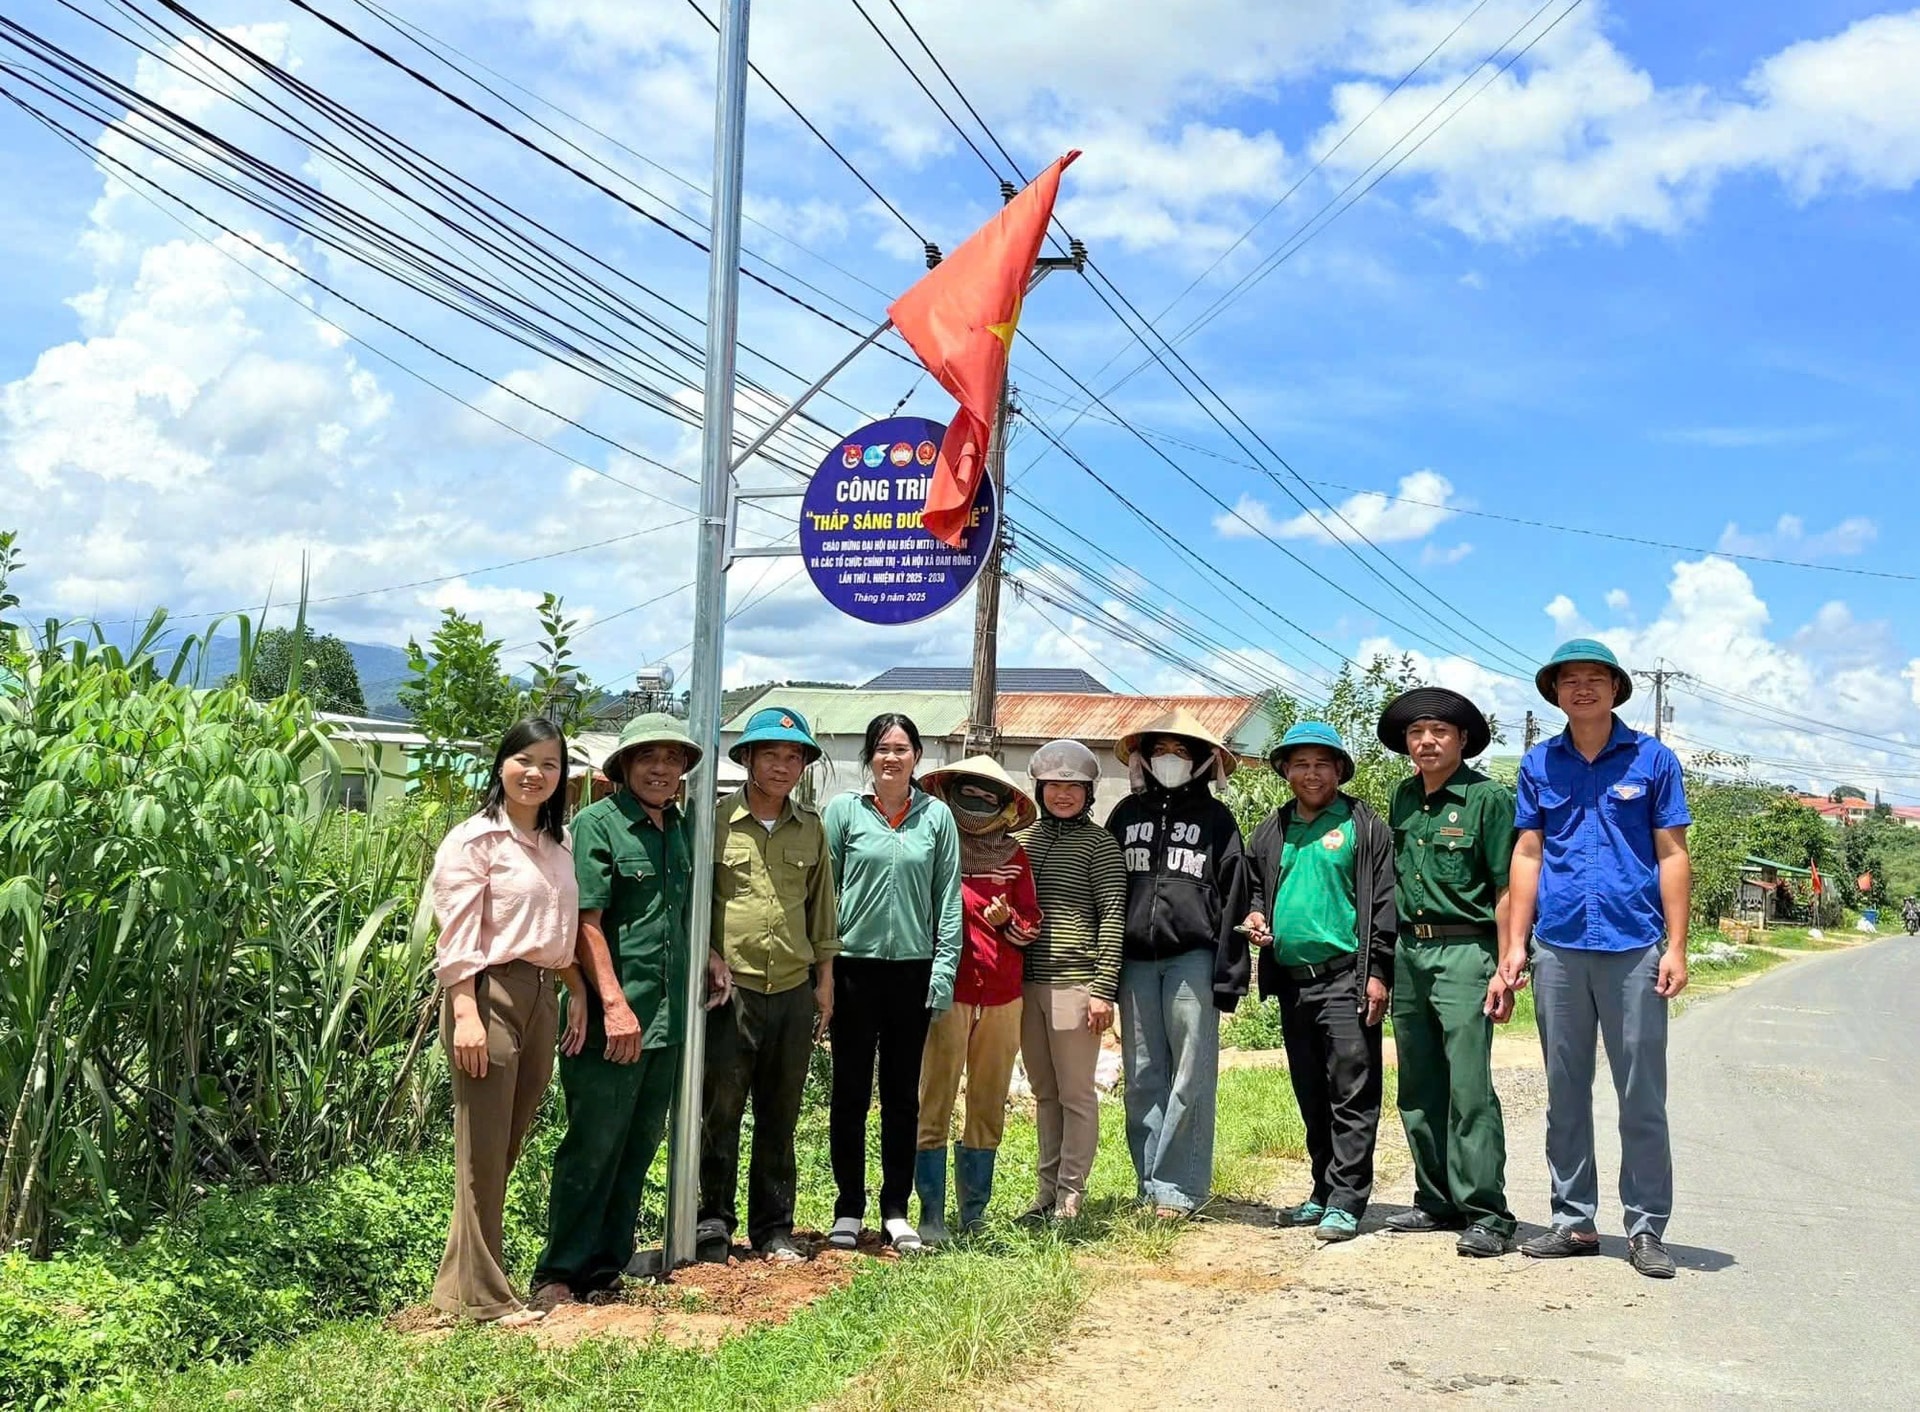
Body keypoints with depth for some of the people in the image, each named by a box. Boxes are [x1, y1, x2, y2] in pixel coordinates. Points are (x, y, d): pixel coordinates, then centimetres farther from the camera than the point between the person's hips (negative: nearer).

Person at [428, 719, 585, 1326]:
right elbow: (457, 938, -12)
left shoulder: (558, 843, 15)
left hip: (541, 997, 7)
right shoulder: (475, 839, -7)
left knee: (509, 1146, 12)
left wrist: (579, 992, 11)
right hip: (490, 994, -7)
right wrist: (466, 1015, -18)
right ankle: (482, 1294, 7)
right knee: (484, 1151, -2)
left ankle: (465, 1277, 23)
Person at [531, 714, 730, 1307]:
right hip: (611, 1019, -7)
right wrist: (614, 1005, -21)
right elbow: (586, 923, -15)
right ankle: (559, 1274, 10)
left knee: (639, 1145, 14)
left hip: (667, 1017, 7)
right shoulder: (597, 824, -9)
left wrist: (707, 956, 10)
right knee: (592, 1147, -1)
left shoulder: (682, 829, 13)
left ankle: (608, 1262, 26)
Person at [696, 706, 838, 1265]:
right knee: (719, 1113, 0)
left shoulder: (811, 828, 11)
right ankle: (712, 1224, 13)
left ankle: (774, 1230, 20)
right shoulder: (715, 821, -2)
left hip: (794, 990, 4)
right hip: (731, 989, -4)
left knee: (780, 1118, 10)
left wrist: (824, 980, 15)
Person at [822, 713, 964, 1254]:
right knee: (850, 1092, 5)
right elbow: (823, 891, 1)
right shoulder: (844, 811, 1)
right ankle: (848, 1209, 15)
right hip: (854, 966, -1)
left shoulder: (936, 816, 5)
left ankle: (896, 1210, 17)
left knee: (903, 1096, 8)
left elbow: (948, 898, 5)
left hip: (913, 969, 1)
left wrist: (944, 970, -2)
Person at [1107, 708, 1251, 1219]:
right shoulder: (1127, 813, 16)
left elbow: (1233, 898, 3)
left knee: (1191, 1079, -4)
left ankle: (1178, 1188, 1)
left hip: (1192, 958, -3)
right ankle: (1151, 1185, 10)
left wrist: (1228, 975, -5)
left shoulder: (1215, 818, 9)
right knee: (1143, 1080, 4)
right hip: (1135, 960, 3)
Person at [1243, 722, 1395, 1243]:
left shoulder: (1364, 825, 0)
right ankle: (1325, 1193, 21)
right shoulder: (1271, 831, 15)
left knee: (1352, 1094, -6)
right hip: (1292, 979, 6)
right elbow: (1255, 885, 27)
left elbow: (1384, 901, -4)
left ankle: (1346, 1203, -4)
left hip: (1346, 978, -6)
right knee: (1311, 1097, 12)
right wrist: (1254, 915, 4)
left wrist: (1378, 971, -11)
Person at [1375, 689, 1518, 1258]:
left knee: (1469, 1088, -9)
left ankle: (1486, 1213, -4)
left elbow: (1507, 890, -8)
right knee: (1418, 1090, 12)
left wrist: (1504, 970, -13)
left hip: (1464, 951, -7)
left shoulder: (1488, 798, -6)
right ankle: (1438, 1201, 23)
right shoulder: (1403, 798, 13)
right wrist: (1383, 963, 14)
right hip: (1409, 952, 7)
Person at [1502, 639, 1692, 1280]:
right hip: (1558, 946, 3)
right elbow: (1527, 854, 10)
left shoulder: (1651, 759, 3)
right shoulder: (1539, 763, 10)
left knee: (1642, 1096, 1)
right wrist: (1515, 943, 4)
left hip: (1634, 946, -3)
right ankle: (1572, 1221, 19)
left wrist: (1676, 948, -5)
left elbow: (1672, 856, 2)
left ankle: (1646, 1228, 9)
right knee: (1565, 1094, 9)